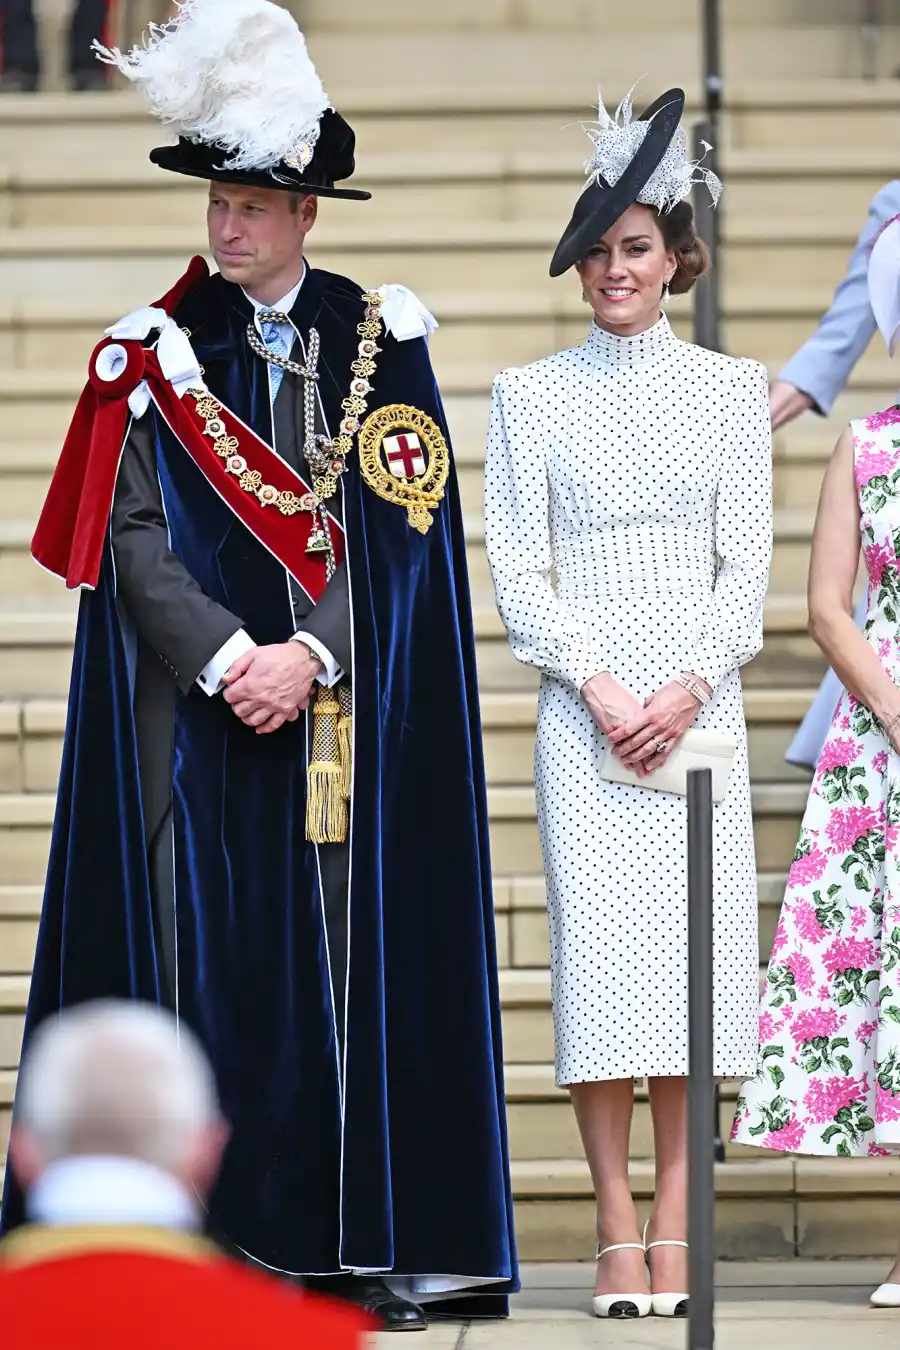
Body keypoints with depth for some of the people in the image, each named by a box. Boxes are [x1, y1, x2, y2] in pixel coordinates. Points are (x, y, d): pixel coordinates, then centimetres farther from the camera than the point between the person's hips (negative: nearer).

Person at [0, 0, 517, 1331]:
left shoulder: (382, 341, 6)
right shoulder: (156, 355, 6)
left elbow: (409, 526, 0)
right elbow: (131, 535, -1)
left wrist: (314, 656, -12)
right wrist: (231, 656, -14)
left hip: (350, 713, 0)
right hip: (200, 711, 0)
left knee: (357, 958, -1)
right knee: (205, 959, -3)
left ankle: (365, 1248, 3)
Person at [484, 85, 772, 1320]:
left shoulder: (730, 390, 9)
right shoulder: (532, 396, 8)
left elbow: (746, 558, 4)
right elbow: (517, 566, 3)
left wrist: (687, 687, -9)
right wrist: (598, 686, -9)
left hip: (701, 700, 1)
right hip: (583, 706, -1)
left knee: (696, 950, -5)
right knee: (596, 950, -7)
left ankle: (677, 1231, 0)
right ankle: (618, 1241, -4)